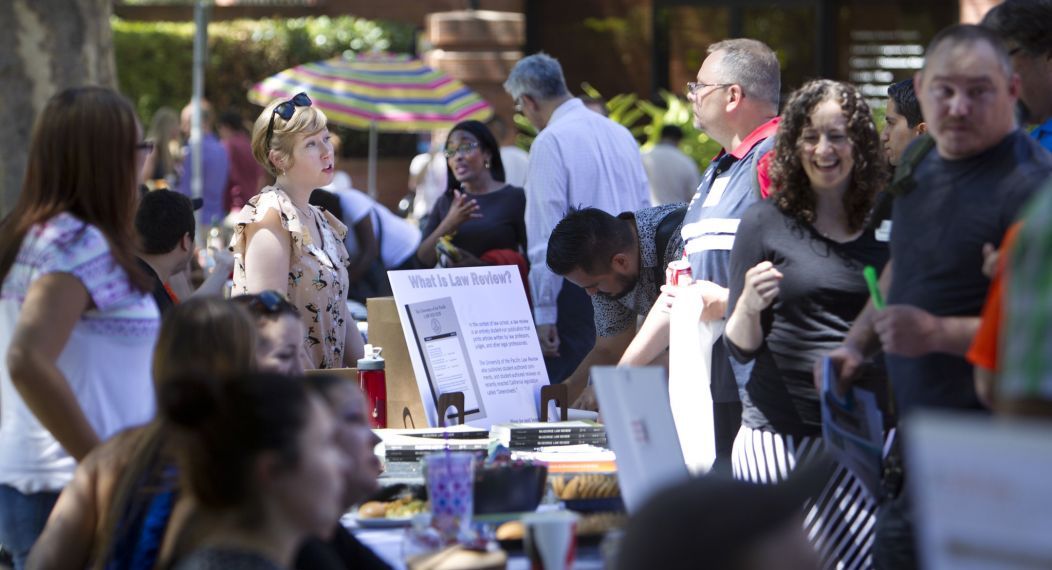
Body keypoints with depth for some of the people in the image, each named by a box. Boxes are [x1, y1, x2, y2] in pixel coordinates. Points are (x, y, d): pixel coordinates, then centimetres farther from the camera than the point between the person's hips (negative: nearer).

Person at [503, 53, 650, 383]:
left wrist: (544, 313, -14)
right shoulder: (620, 133, 13)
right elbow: (644, 212, 16)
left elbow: (546, 230, -14)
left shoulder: (551, 142, -10)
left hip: (579, 281, -8)